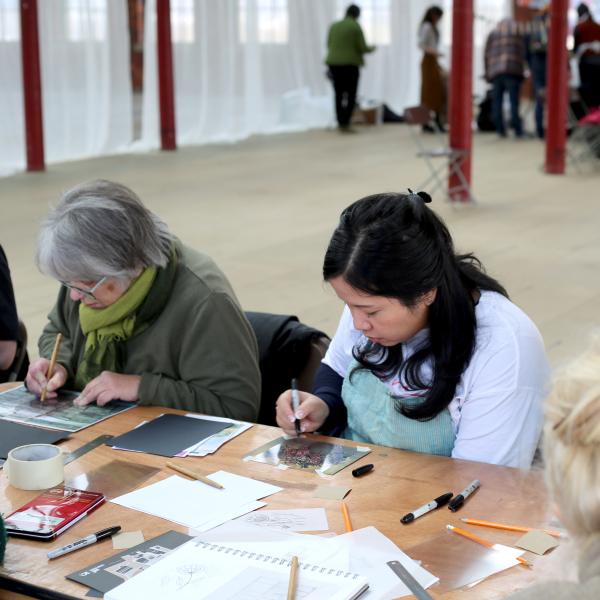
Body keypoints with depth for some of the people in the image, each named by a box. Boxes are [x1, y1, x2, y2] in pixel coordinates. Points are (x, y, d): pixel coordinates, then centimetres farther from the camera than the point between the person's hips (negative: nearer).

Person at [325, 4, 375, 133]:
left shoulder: (334, 26, 11)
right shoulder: (356, 26, -4)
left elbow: (329, 45, 13)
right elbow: (362, 47, -7)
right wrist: (370, 49, 14)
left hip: (334, 63, 5)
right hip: (350, 63, -5)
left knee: (339, 94, 10)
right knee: (350, 95, -1)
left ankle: (340, 123, 10)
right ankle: (345, 124, -8)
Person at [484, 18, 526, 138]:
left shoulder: (492, 34, 16)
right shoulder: (518, 34, 13)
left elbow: (487, 55, 11)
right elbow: (522, 55, 8)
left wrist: (488, 74, 13)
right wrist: (521, 73, 12)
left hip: (495, 72, 1)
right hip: (513, 71, -1)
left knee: (497, 102, 3)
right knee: (514, 101, -5)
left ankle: (500, 129, -2)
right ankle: (517, 129, -11)